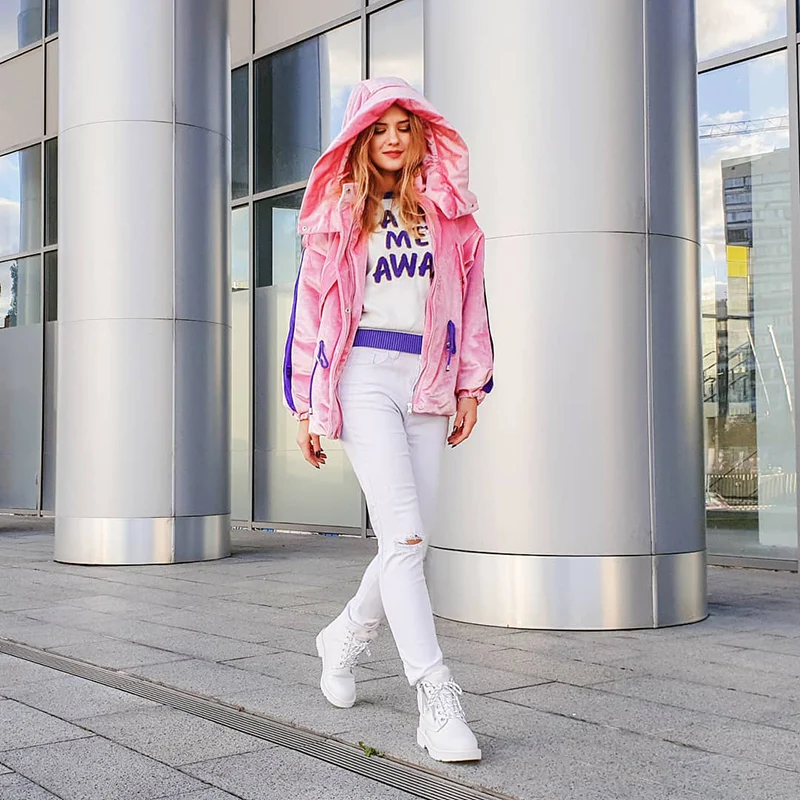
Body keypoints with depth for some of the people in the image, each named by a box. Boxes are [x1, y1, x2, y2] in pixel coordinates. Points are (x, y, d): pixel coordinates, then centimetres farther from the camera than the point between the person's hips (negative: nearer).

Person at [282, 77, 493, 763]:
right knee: (404, 536, -16)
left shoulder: (448, 212, 17)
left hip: (427, 382, 3)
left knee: (410, 541, 2)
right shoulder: (338, 212, 11)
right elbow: (310, 309, 11)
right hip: (363, 376, -3)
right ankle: (436, 700, -17)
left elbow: (471, 302, 17)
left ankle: (345, 638, 29)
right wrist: (304, 407, 7)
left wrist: (471, 386, 8)